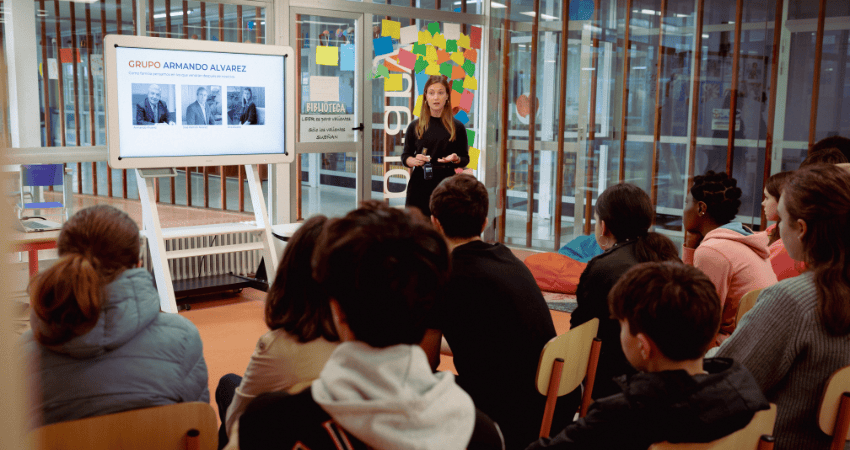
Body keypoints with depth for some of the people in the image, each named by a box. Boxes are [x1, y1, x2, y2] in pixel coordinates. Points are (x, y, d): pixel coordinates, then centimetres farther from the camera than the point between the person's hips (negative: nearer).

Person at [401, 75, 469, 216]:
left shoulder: (457, 127, 7)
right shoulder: (415, 127, 9)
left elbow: (465, 159, 12)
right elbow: (405, 156, 12)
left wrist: (456, 159, -10)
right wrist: (415, 161, -9)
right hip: (420, 184, 1)